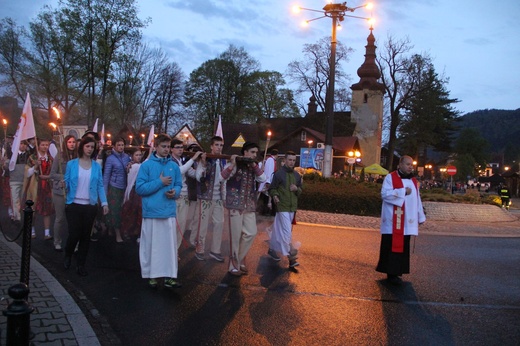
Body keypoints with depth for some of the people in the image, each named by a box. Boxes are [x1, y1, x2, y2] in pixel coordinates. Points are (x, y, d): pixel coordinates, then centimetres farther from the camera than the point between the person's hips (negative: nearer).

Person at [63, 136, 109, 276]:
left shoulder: (97, 166, 4)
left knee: (85, 236, 7)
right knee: (74, 234, -3)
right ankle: (68, 255, 30)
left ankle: (81, 265, 20)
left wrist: (104, 203, -3)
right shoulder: (72, 164, 0)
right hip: (74, 205, -2)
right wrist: (63, 186, -18)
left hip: (90, 206, 2)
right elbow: (66, 182, 3)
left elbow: (100, 185, 4)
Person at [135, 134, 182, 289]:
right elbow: (139, 188, -7)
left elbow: (179, 185, 14)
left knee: (170, 245, 3)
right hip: (151, 212, -2)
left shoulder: (174, 166, 8)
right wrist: (160, 182, -13)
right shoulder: (146, 165, -2)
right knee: (150, 245, 5)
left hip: (169, 212, 3)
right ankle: (152, 275, 18)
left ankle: (169, 276, 10)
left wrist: (175, 192, -9)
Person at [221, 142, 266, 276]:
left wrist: (254, 165, -6)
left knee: (251, 233, 4)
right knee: (236, 235, -1)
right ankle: (234, 265, 12)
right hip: (235, 204, -6)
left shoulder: (253, 167, 13)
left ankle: (239, 259, 23)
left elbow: (263, 179, -1)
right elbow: (223, 177, -19)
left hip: (249, 205, 6)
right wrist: (232, 164, -28)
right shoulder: (235, 165, -5)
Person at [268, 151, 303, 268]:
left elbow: (300, 192, 17)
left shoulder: (297, 175, 10)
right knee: (287, 232, -10)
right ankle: (291, 257, -9)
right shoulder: (278, 174, -8)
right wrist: (274, 196, -25)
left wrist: (297, 189, -6)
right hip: (282, 207, -6)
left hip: (292, 207, 6)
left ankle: (272, 249, 32)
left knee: (279, 230, 17)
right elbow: (272, 188, -5)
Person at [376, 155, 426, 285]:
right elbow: (385, 194, -16)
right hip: (393, 221, -6)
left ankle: (396, 272, 17)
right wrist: (403, 192, -18)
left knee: (403, 247, 9)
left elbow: (417, 199, 16)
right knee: (392, 247, -4)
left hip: (407, 221, 6)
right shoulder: (390, 177, -5)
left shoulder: (413, 181, 14)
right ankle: (391, 273, 2)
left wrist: (420, 216, 13)